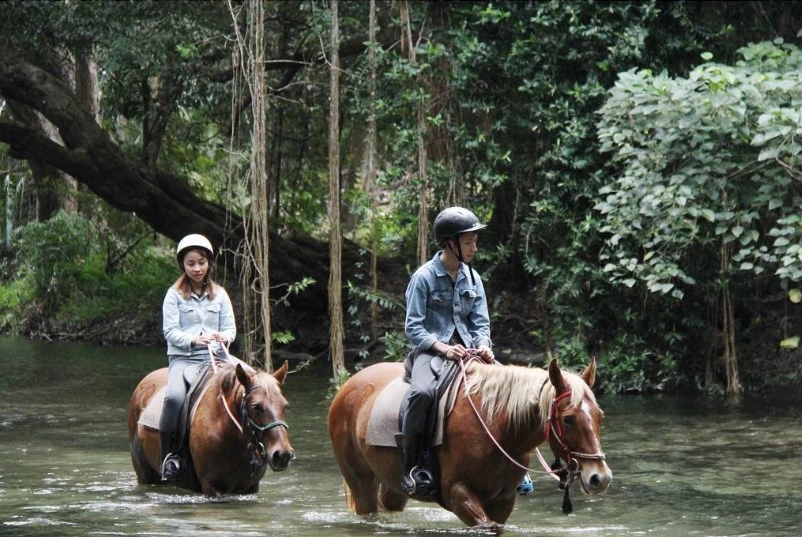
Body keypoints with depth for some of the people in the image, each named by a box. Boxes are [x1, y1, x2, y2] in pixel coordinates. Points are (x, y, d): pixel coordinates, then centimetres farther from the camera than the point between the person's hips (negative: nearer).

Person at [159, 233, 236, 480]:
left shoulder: (219, 295, 17)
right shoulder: (174, 295, 8)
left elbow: (230, 328, 12)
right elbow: (170, 331, -1)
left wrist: (224, 337, -11)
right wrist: (193, 340, -18)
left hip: (215, 357, 2)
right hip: (183, 357, -2)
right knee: (175, 396, -33)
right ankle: (167, 453, -21)